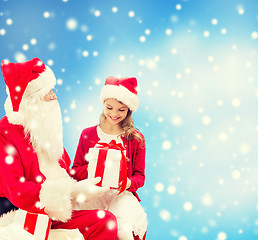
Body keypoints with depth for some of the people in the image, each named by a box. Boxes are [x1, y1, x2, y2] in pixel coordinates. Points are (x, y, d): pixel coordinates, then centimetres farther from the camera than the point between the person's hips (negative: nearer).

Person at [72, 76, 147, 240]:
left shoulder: (136, 139, 8)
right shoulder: (87, 134, 12)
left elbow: (140, 176, 8)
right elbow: (75, 170, 12)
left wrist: (129, 182, -16)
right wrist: (89, 170, -11)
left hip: (121, 194, -1)